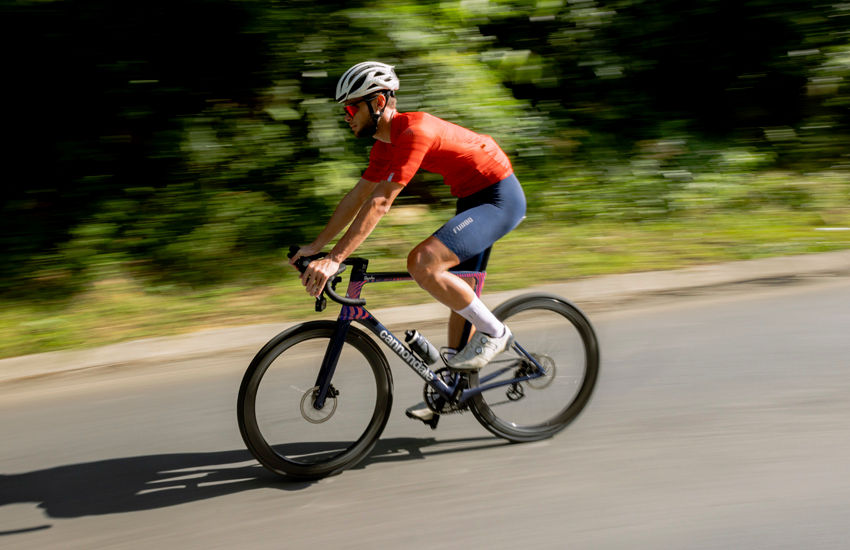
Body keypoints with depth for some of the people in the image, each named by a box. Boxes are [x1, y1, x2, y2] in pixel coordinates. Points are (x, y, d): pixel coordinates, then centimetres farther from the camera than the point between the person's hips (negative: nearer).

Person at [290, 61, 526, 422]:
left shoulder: (414, 132, -24)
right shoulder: (386, 143, 6)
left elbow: (379, 204, -30)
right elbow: (357, 197, 12)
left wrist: (334, 260, -30)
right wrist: (315, 247, 8)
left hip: (500, 198, -10)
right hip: (474, 199, 10)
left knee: (422, 263, -24)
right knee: (459, 292, 14)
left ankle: (494, 332, -8)